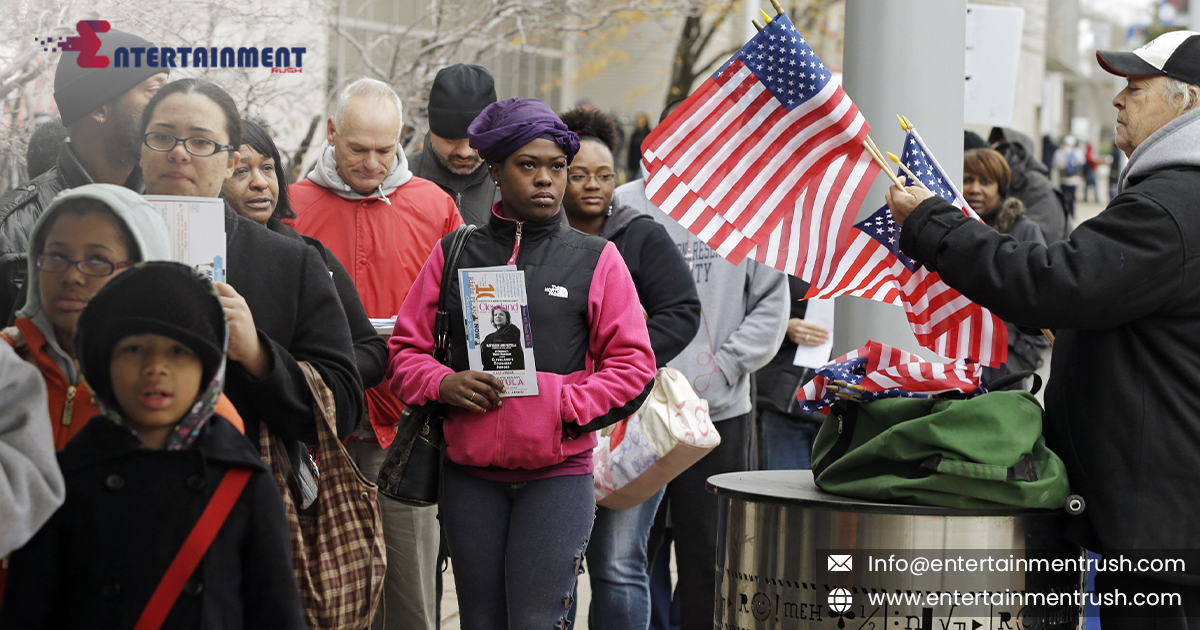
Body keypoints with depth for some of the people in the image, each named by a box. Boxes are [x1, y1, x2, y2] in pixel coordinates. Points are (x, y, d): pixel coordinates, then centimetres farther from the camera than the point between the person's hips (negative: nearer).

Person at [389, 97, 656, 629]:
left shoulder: (596, 260, 5)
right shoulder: (454, 255, 9)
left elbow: (633, 365, 1)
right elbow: (406, 349, 10)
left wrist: (564, 406, -11)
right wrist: (444, 385, -10)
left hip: (559, 471, -2)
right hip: (469, 473, 2)